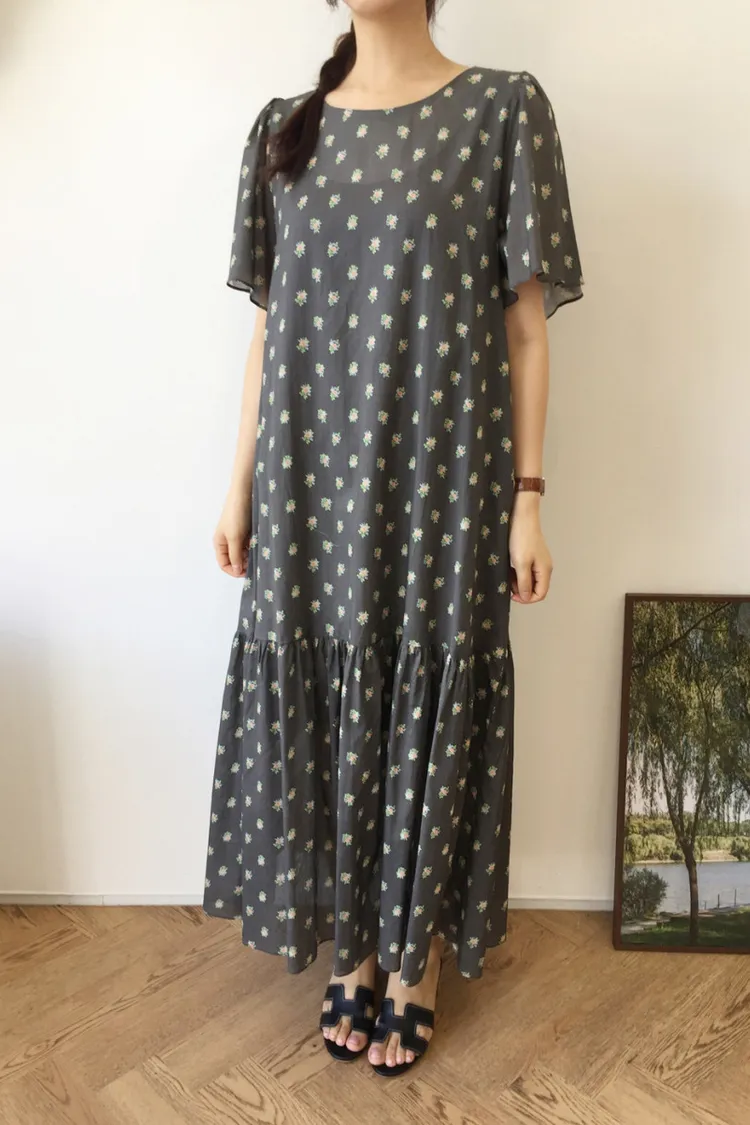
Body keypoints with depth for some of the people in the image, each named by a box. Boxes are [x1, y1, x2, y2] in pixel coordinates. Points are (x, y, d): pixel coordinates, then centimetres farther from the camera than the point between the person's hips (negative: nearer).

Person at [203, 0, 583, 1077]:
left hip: (442, 475, -3)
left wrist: (528, 495, -5)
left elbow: (526, 325, 0)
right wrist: (242, 484, 7)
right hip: (314, 476, 3)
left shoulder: (504, 108, 4)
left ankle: (418, 963, 27)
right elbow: (270, 328, 12)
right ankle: (351, 952, 30)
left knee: (431, 701, 5)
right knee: (326, 702, 8)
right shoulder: (284, 127, 14)